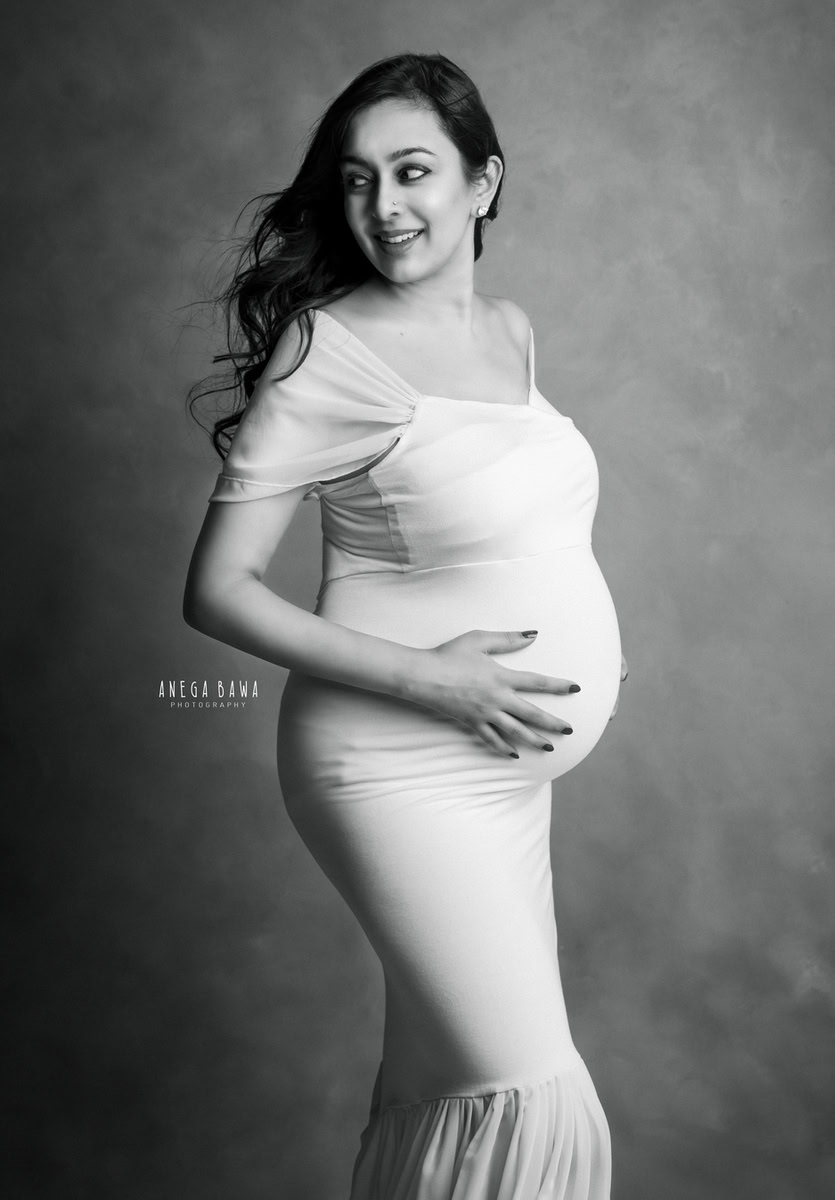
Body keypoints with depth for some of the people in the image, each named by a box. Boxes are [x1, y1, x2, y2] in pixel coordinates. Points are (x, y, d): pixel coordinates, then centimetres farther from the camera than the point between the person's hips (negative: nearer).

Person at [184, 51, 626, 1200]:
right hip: (403, 769, -7)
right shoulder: (324, 351, -14)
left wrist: (584, 637, 8)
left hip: (505, 763, 7)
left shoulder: (509, 330, 7)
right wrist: (429, 679, -22)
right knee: (534, 1101, -7)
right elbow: (216, 590, -15)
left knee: (442, 1081, 18)